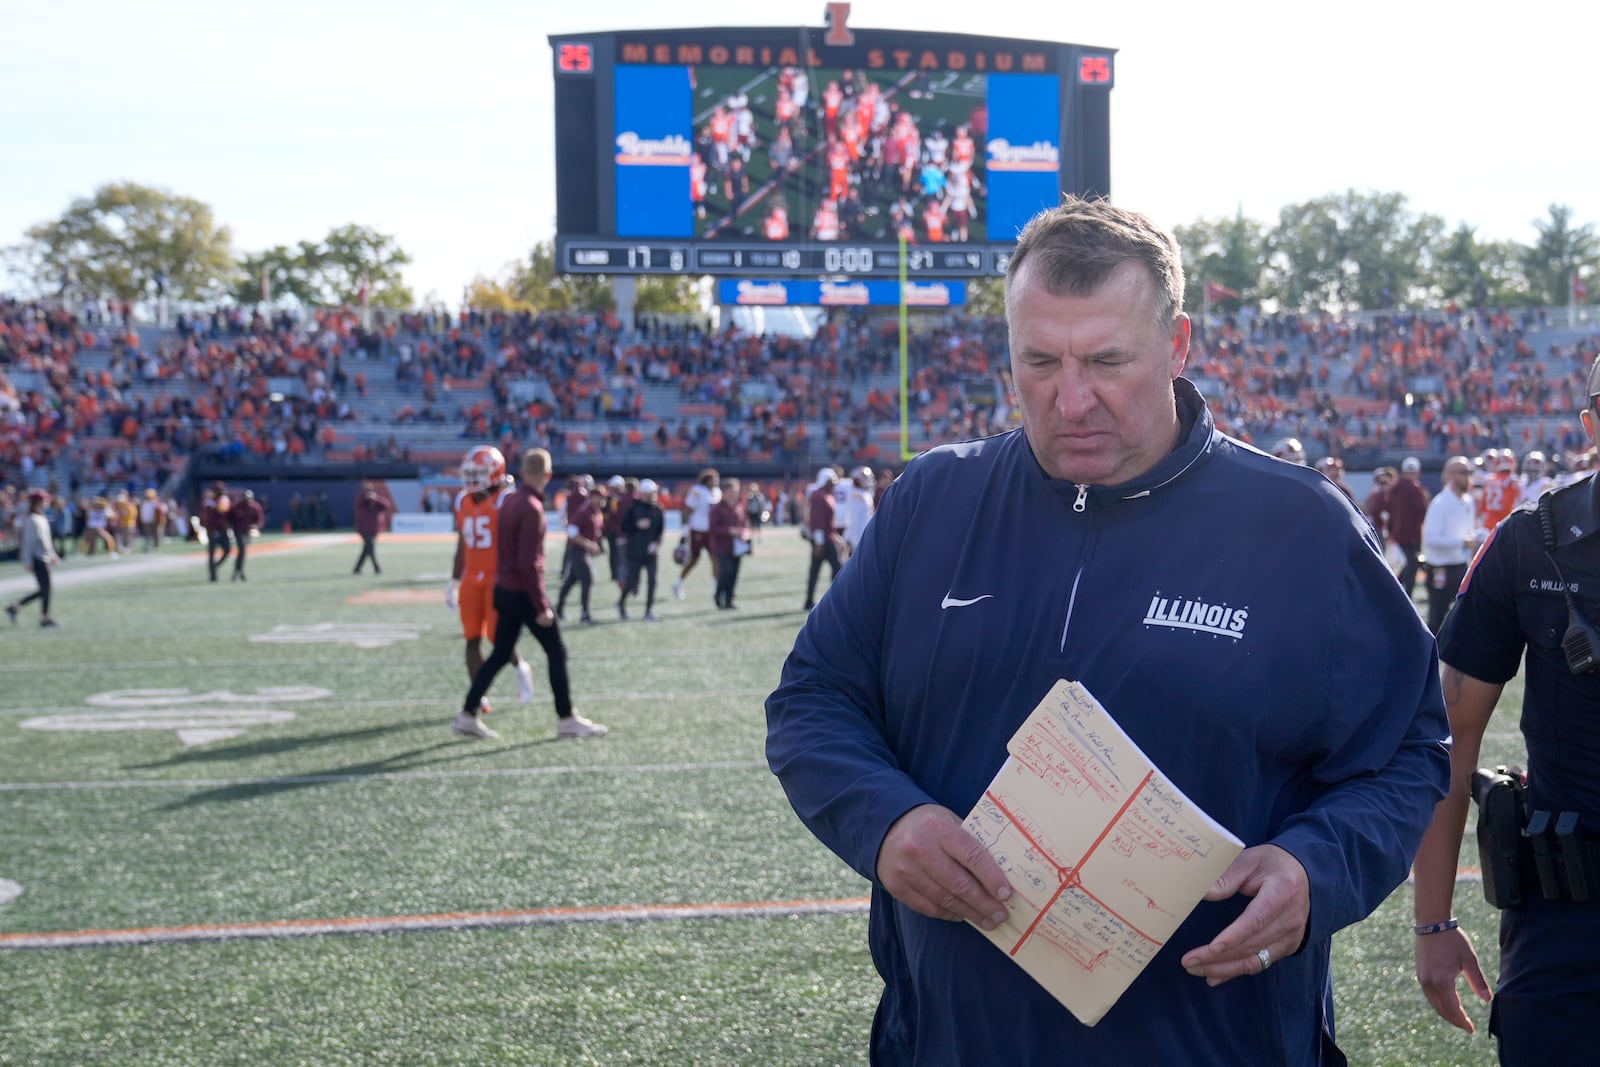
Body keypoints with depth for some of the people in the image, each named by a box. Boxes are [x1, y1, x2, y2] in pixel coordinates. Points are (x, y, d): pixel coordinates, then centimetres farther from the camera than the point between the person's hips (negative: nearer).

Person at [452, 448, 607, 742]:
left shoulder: (509, 501, 7)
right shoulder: (531, 508, -20)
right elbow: (528, 563, -22)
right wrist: (542, 606, -19)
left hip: (503, 589, 8)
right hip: (524, 593, -8)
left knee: (500, 655, 12)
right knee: (556, 653, 4)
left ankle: (468, 715, 10)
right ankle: (567, 720, 11)